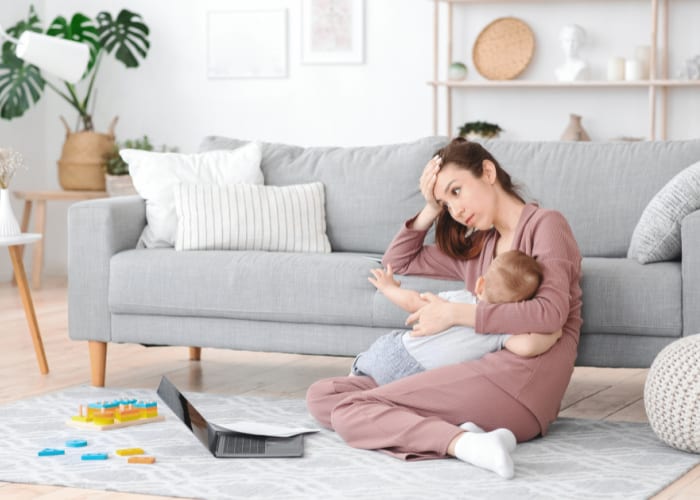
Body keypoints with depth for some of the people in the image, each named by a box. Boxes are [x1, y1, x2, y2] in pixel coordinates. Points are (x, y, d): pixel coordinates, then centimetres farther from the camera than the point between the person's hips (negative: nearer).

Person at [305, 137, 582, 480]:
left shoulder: (544, 224, 3)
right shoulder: (476, 247, 25)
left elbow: (551, 313, -14)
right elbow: (396, 262, 33)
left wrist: (454, 314, -12)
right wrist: (431, 210, 17)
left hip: (520, 377, -9)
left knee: (348, 409, -16)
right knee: (321, 395, -4)